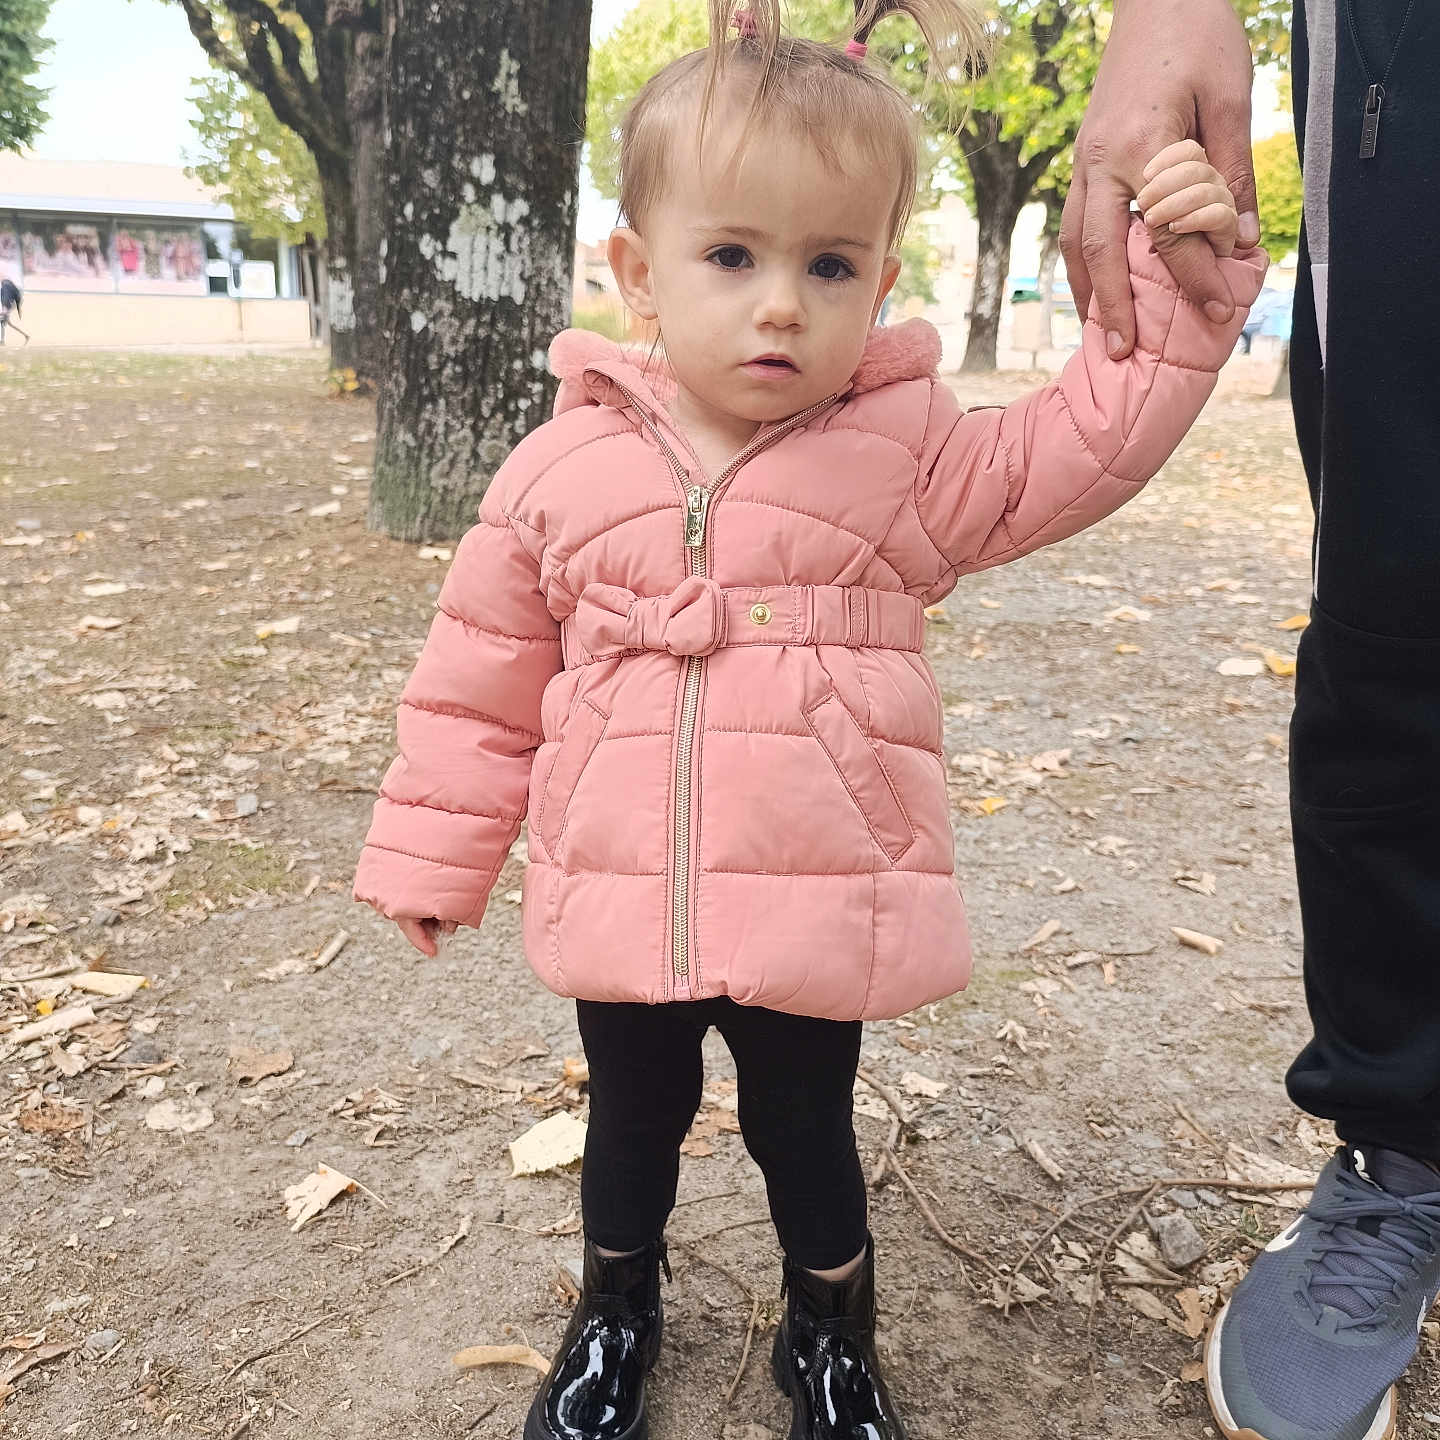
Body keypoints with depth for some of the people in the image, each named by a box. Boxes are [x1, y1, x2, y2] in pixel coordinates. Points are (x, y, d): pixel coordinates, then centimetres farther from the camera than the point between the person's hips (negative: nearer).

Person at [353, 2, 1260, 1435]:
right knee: (631, 1124, 23)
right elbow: (482, 677, 3)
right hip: (619, 908, 2)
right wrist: (433, 855, 8)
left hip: (824, 915, -1)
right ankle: (613, 1316, 53)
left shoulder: (909, 453, -4)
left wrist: (1174, 289, -13)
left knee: (806, 1134, 18)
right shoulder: (562, 469, -4)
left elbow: (1084, 446, -2)